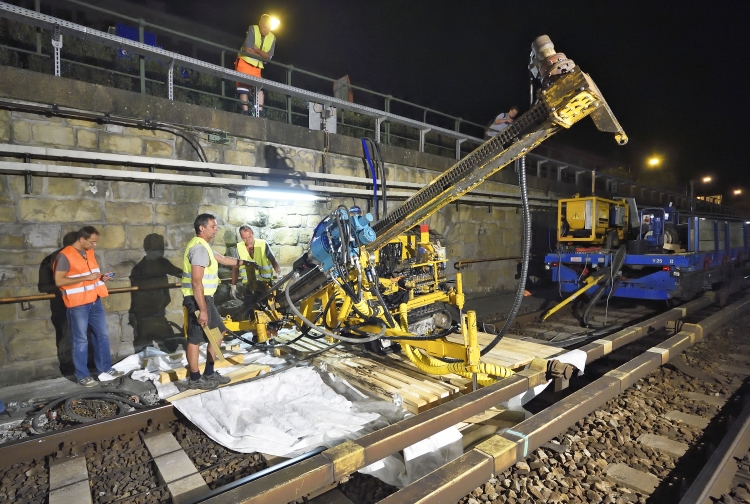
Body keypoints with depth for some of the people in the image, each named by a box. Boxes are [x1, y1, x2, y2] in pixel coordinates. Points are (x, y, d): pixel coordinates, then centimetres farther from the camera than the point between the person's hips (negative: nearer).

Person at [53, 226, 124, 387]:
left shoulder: (91, 253, 8)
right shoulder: (65, 256, -14)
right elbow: (59, 281, -18)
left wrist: (101, 278, 1)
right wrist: (86, 277, -22)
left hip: (95, 302, 7)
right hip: (77, 305, -7)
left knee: (102, 336, 11)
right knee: (80, 341, 4)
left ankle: (105, 370, 21)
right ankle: (82, 375, 17)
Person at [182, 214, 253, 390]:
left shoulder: (203, 245, 14)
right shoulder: (199, 247, -19)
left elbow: (223, 259, 31)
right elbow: (196, 282, -25)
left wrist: (243, 262, 40)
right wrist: (202, 310, -25)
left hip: (205, 298, 11)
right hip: (198, 299, -11)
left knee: (218, 332, 17)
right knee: (195, 339, 2)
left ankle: (209, 373, 27)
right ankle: (195, 379, 15)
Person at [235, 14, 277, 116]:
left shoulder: (272, 38, -1)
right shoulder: (252, 30, -12)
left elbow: (268, 56, -9)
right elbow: (248, 50, -20)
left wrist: (256, 49, -19)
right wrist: (262, 55, -11)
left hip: (257, 66, 4)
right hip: (244, 61, -4)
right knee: (243, 85, -11)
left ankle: (260, 111, -7)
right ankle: (245, 111, -12)